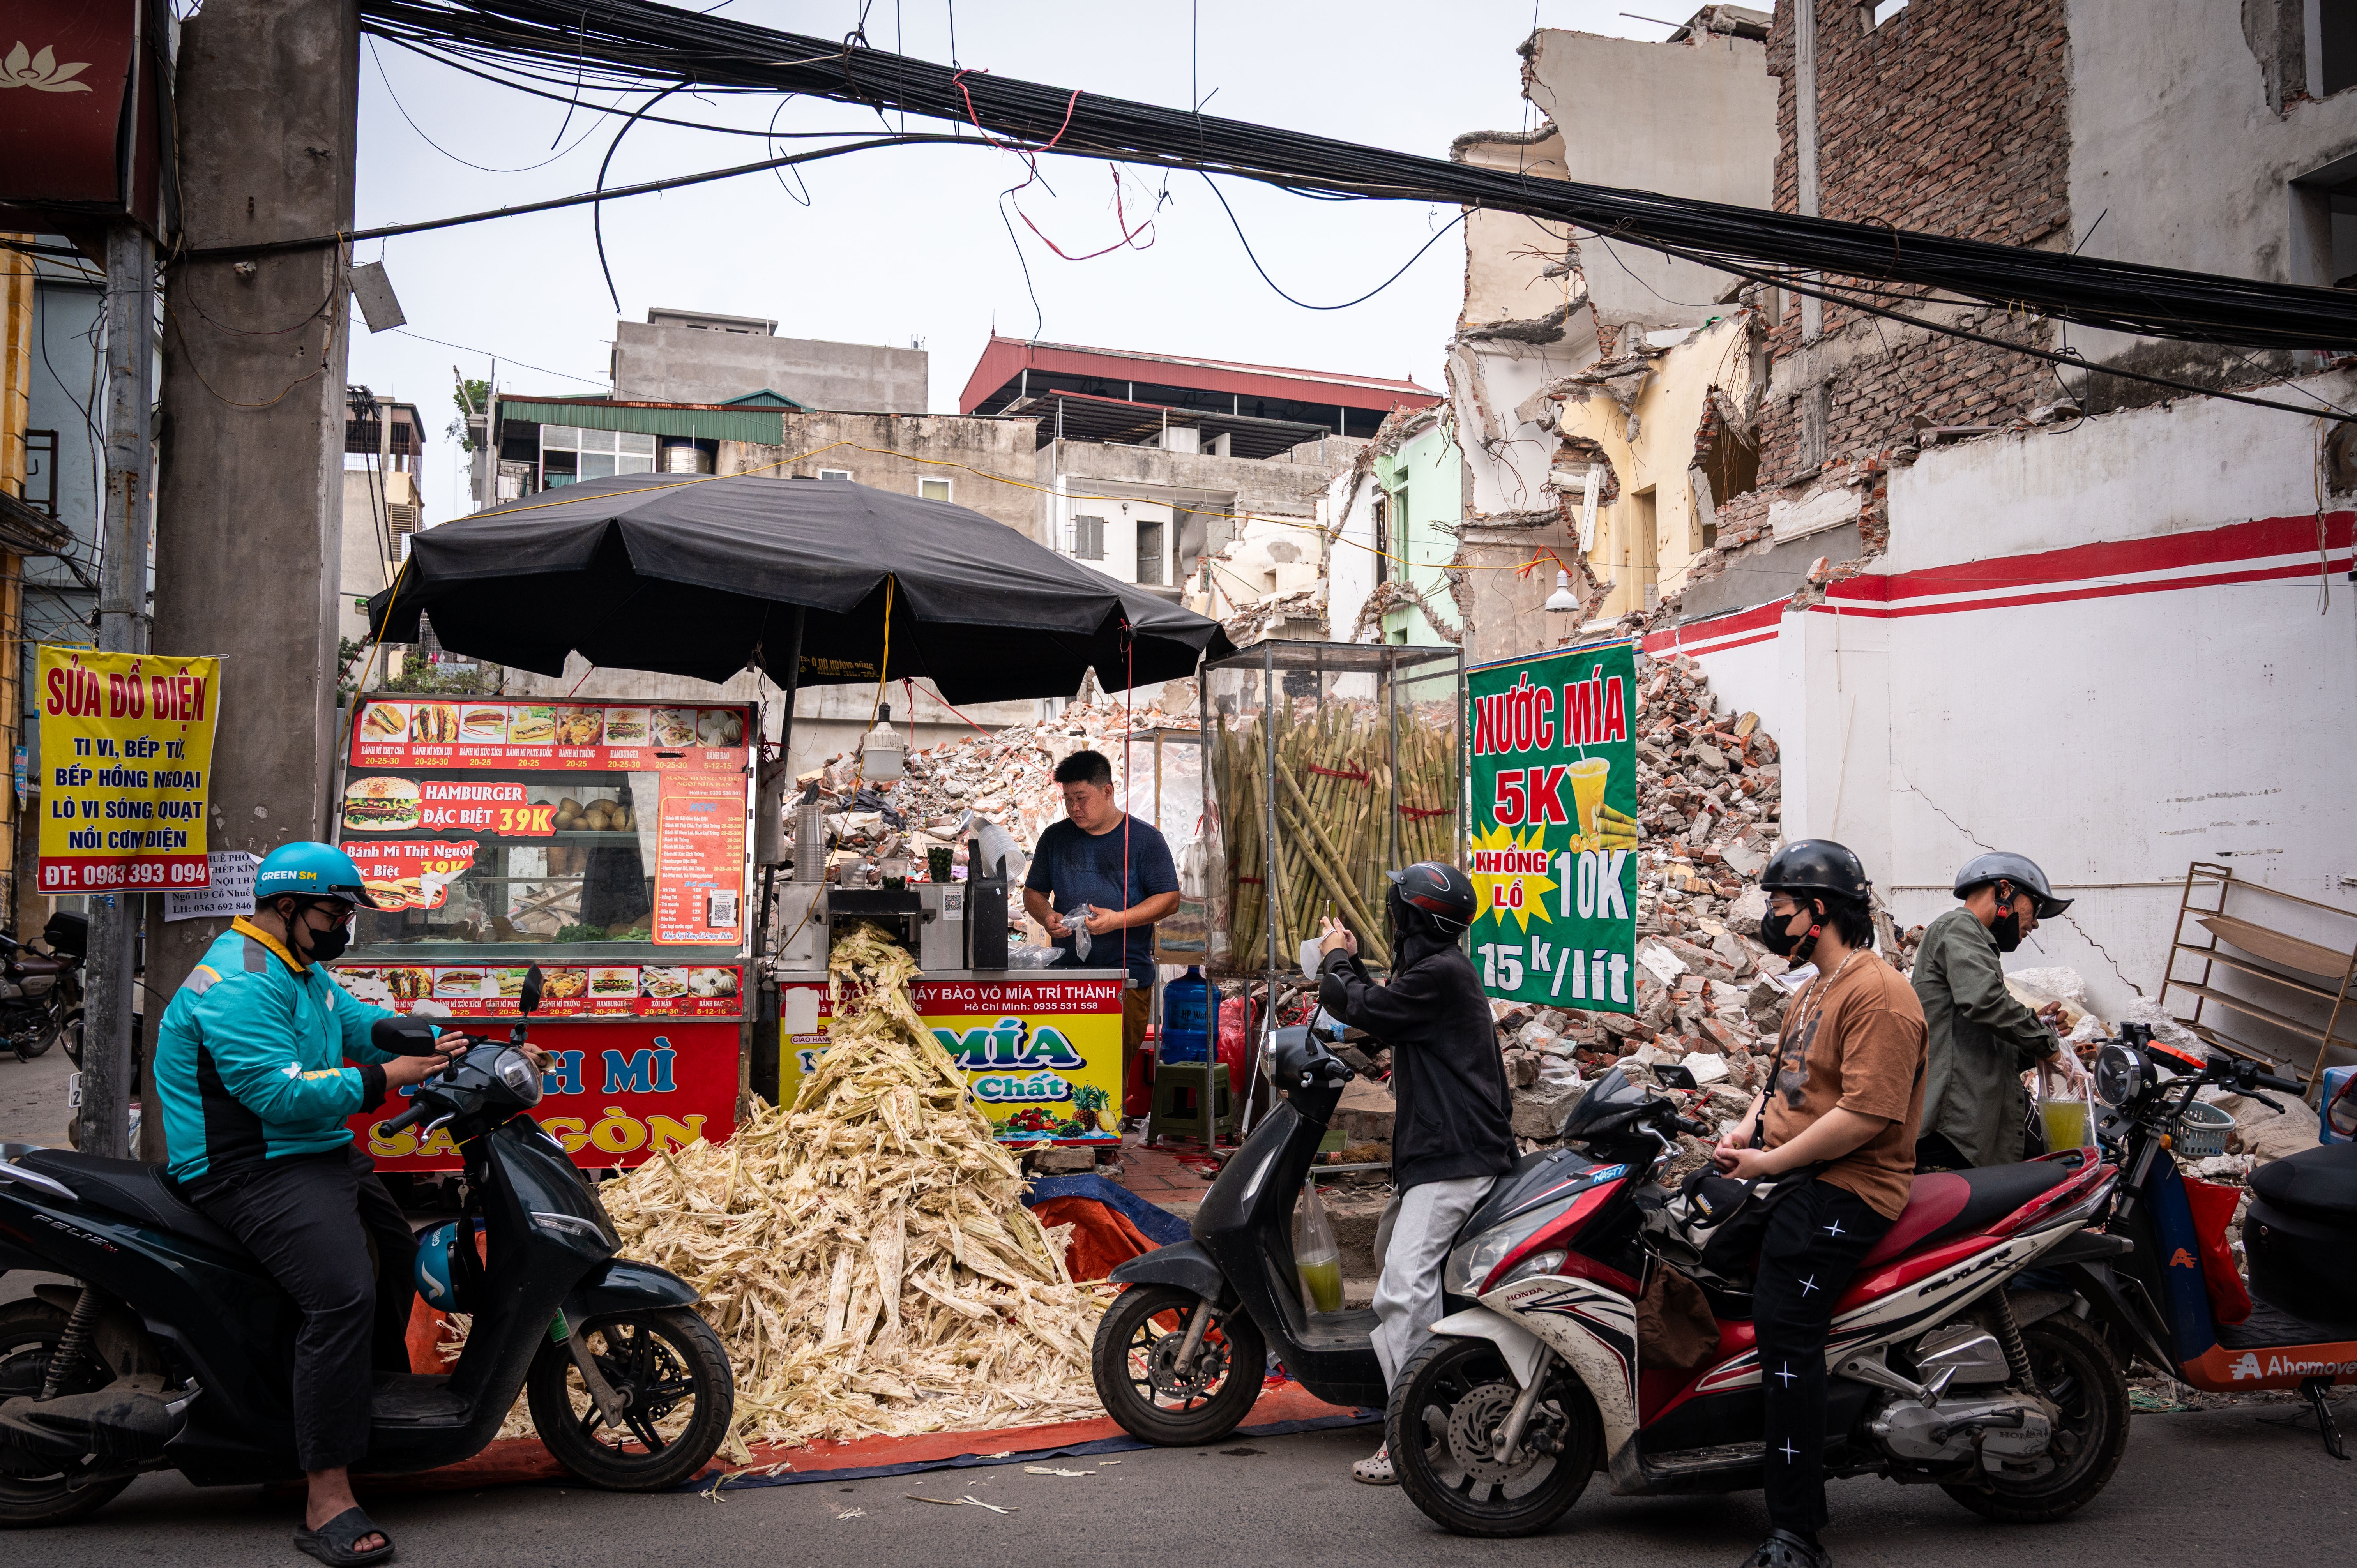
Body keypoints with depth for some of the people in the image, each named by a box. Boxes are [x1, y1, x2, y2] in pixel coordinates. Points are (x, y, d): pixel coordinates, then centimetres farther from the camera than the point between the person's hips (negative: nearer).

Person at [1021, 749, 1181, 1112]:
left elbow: (1169, 898, -1)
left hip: (1127, 976, -3)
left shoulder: (1145, 838, 2)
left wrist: (1118, 920, -15)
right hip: (1066, 974, 3)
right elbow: (1033, 892, 20)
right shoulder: (1055, 838, 13)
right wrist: (1046, 916, -3)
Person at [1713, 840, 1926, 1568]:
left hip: (1844, 1190, -11)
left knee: (1784, 1331, -20)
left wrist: (1769, 1163, -17)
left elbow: (1868, 1113, -22)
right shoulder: (1812, 995, 22)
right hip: (1784, 1175, 11)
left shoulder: (1878, 994, -13)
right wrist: (1747, 1126, 7)